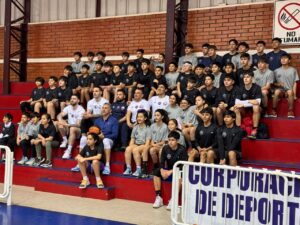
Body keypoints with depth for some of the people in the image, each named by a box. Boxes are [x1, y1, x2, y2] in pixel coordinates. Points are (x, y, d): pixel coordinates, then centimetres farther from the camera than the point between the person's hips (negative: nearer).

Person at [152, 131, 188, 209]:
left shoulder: (182, 150, -16)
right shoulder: (165, 148, -3)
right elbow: (162, 162, -4)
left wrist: (171, 171, -31)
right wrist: (162, 170, -26)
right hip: (168, 170, 5)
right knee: (156, 172, -19)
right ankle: (158, 197, -17)